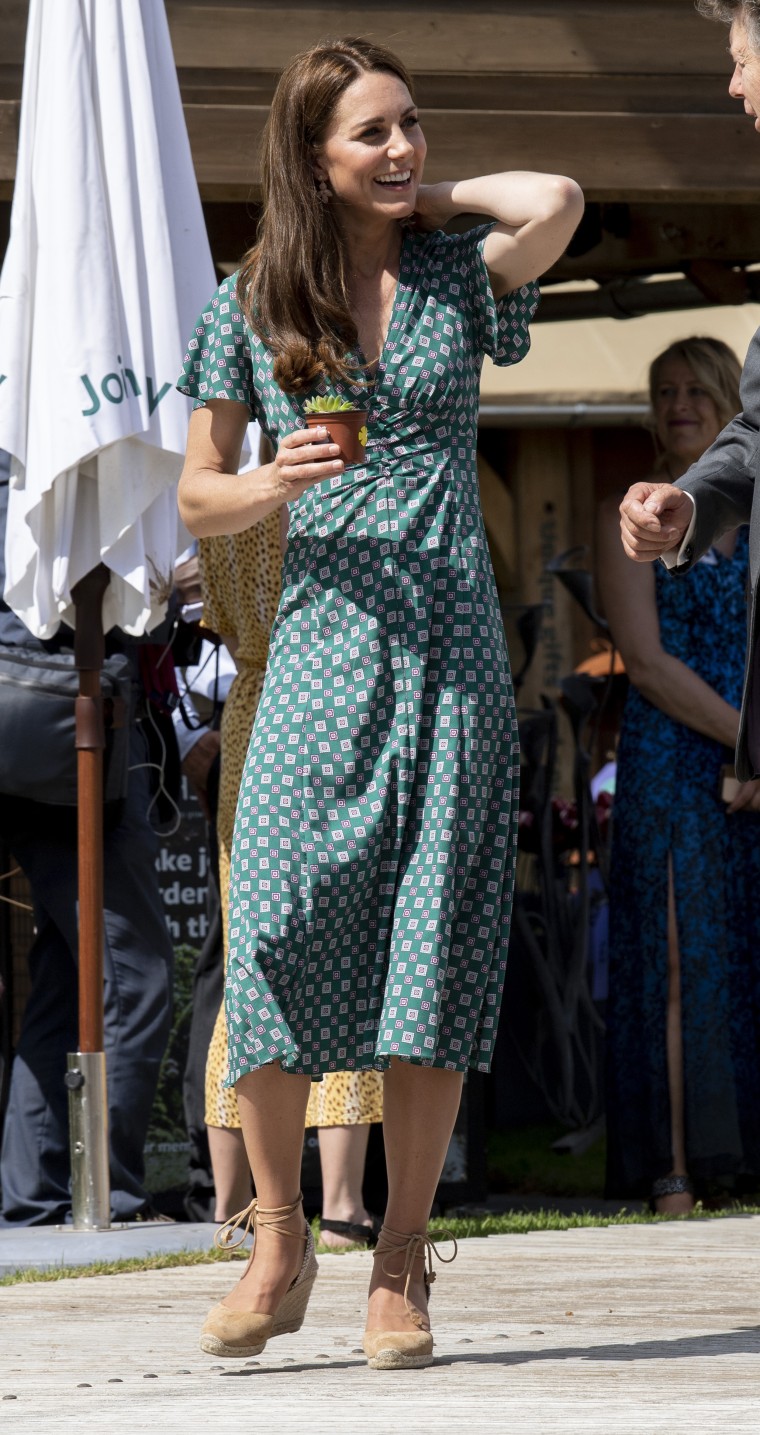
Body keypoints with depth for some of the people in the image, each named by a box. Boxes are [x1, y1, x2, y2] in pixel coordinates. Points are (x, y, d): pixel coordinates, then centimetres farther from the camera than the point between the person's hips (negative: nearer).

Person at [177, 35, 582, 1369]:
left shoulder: (458, 275, 8)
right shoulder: (250, 305, 8)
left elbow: (557, 202, -12)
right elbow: (196, 495, 11)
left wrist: (436, 196, 4)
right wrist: (268, 486, -10)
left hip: (450, 645, 0)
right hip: (320, 642, 0)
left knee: (431, 946, -4)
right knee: (278, 924, -14)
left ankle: (401, 1264, 2)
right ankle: (278, 1243, 0)